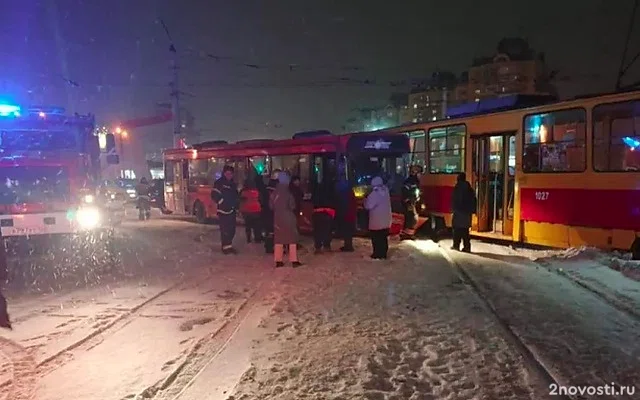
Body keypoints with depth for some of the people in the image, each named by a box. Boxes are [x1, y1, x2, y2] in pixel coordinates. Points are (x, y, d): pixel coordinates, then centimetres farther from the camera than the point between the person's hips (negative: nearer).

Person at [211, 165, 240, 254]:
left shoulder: (233, 184, 17)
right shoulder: (219, 183, -6)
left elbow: (236, 196, 26)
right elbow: (214, 195, -14)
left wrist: (235, 204, 7)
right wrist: (223, 203, -17)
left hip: (232, 210, 7)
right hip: (223, 210, -7)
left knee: (232, 229, 9)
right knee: (225, 230, -6)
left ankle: (229, 246, 20)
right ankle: (226, 247, 1)